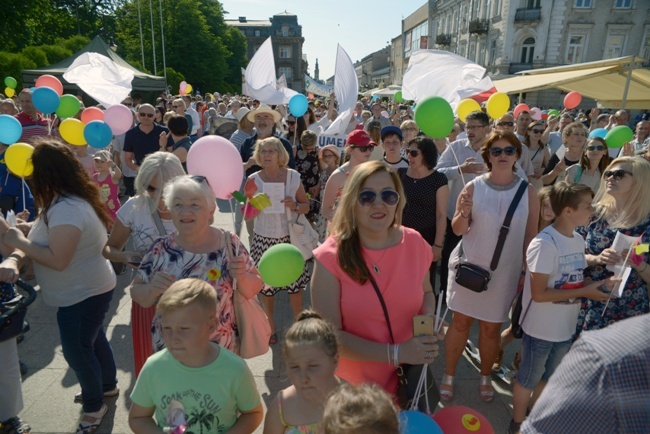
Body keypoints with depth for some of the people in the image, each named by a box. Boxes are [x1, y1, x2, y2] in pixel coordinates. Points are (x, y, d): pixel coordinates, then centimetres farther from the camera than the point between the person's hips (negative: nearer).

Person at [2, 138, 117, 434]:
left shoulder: (66, 209, -29)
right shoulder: (72, 199, 4)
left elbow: (57, 259, -30)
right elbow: (52, 244, 7)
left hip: (82, 294, -10)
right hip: (88, 289, 10)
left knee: (76, 350, 6)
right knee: (92, 340, 25)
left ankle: (94, 407, 27)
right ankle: (108, 385, 46)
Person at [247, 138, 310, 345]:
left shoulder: (293, 176, -2)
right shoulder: (254, 180, -3)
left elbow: (306, 206, 3)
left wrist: (295, 206, -18)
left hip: (289, 238, 0)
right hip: (263, 239, 0)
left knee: (295, 284, 4)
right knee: (266, 284, 9)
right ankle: (270, 327, 31)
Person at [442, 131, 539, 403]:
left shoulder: (528, 191, -3)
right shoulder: (474, 187, -7)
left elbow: (531, 235, 3)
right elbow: (457, 230, -5)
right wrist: (464, 213, -26)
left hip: (505, 271, 1)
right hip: (469, 266, -1)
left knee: (491, 327, 12)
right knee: (460, 322, 8)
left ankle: (485, 378, 35)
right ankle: (448, 376, 25)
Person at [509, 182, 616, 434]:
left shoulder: (579, 240, 0)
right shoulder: (545, 244, -25)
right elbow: (539, 294, -25)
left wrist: (596, 285, -6)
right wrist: (584, 293, -22)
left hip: (566, 327, 8)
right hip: (541, 328, -7)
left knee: (548, 377, 25)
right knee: (528, 379, 14)